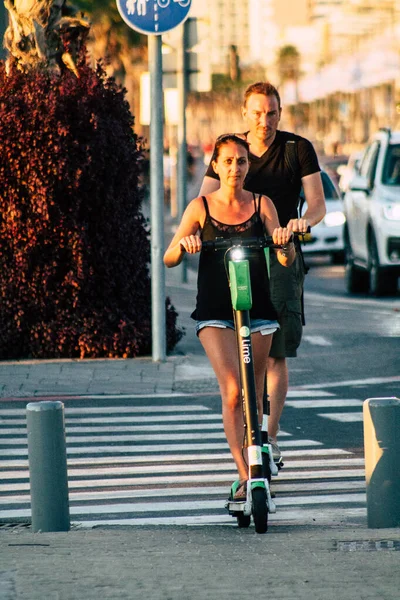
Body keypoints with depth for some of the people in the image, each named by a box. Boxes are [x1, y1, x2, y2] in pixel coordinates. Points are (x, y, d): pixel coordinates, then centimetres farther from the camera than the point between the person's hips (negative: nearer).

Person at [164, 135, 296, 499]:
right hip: (215, 314, -2)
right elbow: (169, 259, -1)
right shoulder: (201, 207, 4)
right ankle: (246, 476, -19)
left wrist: (285, 242, -25)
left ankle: (255, 468, 21)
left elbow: (286, 260, -3)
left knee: (255, 397, 6)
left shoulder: (262, 205, 6)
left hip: (258, 310, 2)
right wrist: (183, 246, -23)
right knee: (233, 392, -16)